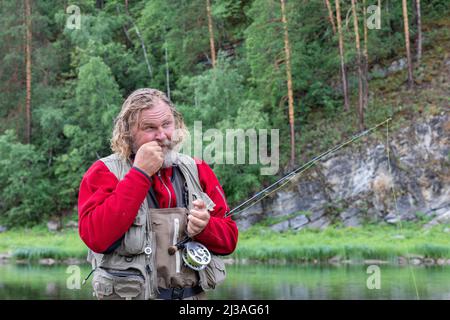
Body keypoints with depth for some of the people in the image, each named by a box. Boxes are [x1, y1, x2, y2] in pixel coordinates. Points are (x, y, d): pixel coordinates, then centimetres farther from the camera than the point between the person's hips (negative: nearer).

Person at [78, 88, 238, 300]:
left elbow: (229, 238, 12)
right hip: (130, 293, -2)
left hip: (194, 295, 2)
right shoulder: (104, 172, 0)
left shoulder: (197, 171, 10)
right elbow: (95, 237, -16)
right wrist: (140, 173, -14)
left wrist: (205, 227, -10)